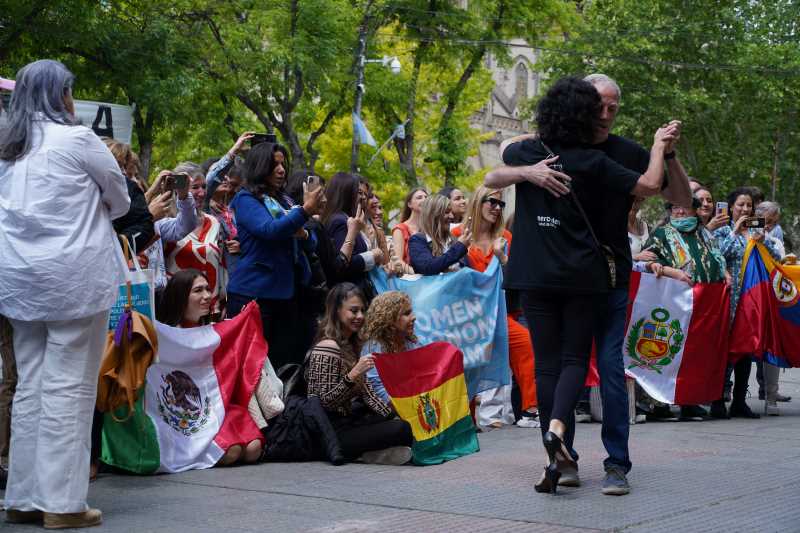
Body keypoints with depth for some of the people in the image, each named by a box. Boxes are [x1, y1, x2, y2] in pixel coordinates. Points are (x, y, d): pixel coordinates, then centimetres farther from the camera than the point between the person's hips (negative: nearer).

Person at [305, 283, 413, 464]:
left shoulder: (351, 344, 13)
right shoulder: (327, 348, -16)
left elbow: (364, 389, 17)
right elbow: (326, 401, -19)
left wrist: (390, 414, 8)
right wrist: (353, 374, -32)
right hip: (334, 431, -10)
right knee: (403, 429, -22)